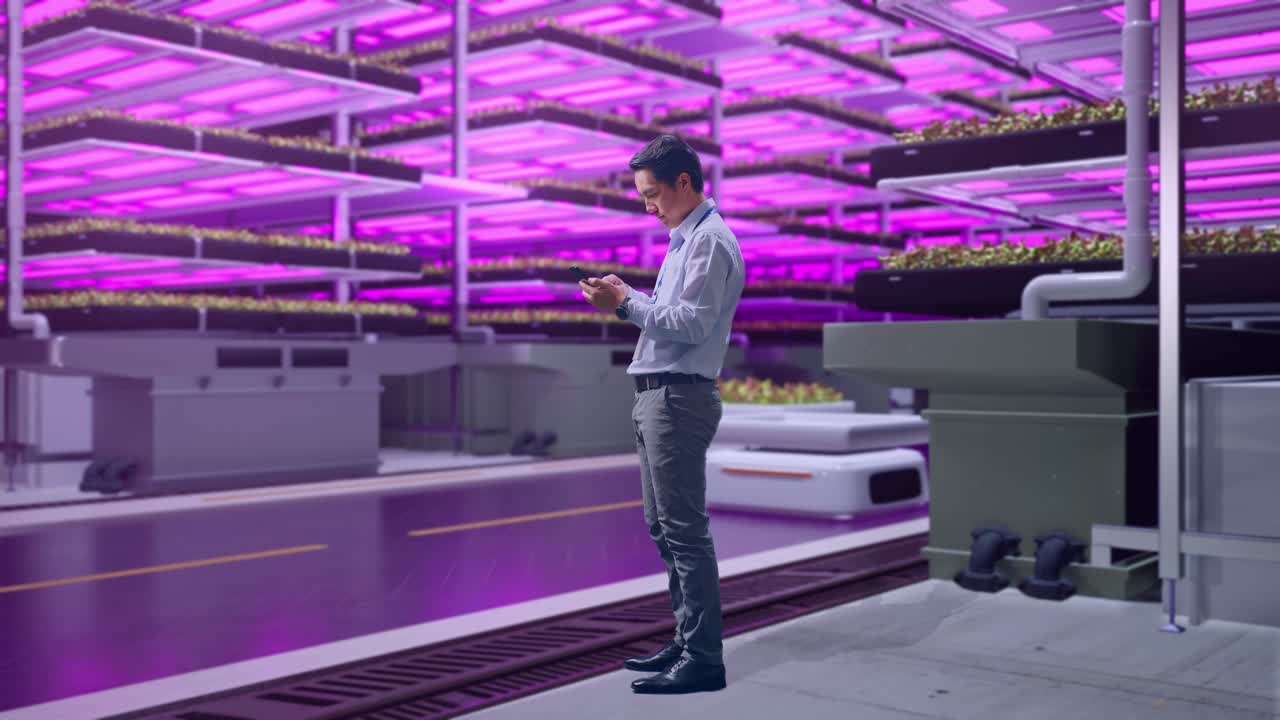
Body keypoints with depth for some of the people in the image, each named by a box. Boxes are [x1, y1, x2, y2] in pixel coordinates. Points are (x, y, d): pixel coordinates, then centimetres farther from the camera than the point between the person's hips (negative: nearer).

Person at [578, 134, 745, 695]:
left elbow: (691, 324, -20)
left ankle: (703, 659, -2)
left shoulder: (710, 242, -11)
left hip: (679, 397, -10)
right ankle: (688, 640, 23)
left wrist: (626, 305, -16)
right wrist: (627, 295, 8)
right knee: (663, 526, 14)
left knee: (684, 529, -8)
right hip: (657, 396, 10)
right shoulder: (684, 239, 20)